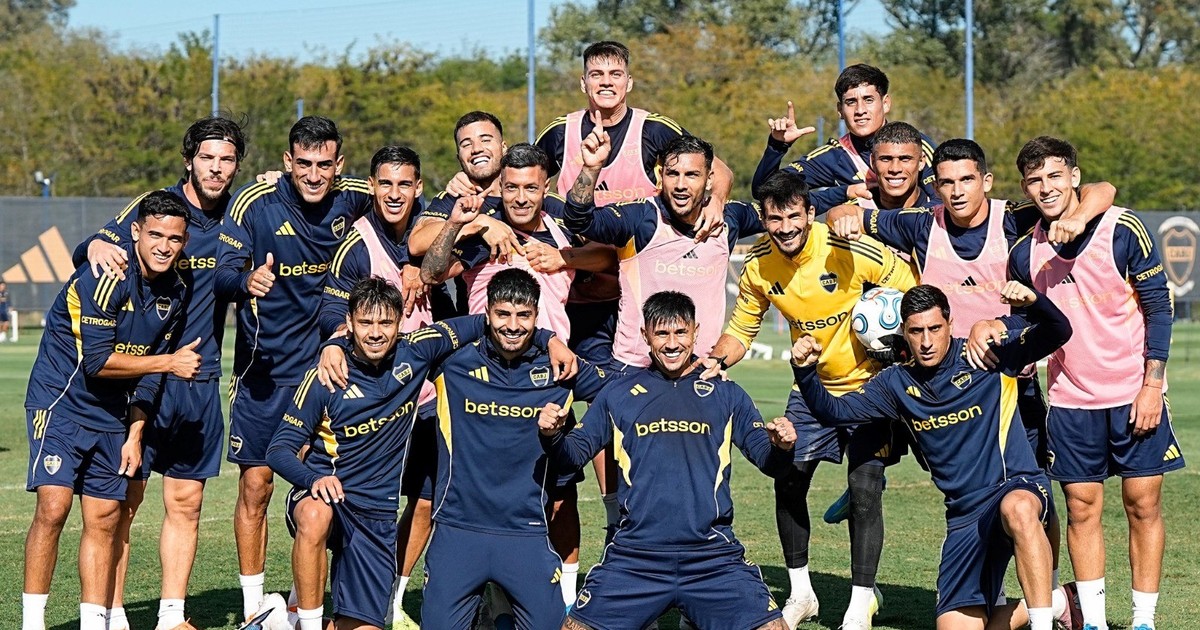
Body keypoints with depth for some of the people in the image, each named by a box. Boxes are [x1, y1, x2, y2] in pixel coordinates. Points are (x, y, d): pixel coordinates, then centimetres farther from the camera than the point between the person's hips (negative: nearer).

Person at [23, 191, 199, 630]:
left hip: (111, 415, 7)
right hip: (61, 400, -7)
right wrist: (170, 362, -19)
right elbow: (97, 361, -22)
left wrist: (134, 435, 7)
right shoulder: (105, 277, -20)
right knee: (53, 507, -17)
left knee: (105, 519, 4)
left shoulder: (174, 293, 3)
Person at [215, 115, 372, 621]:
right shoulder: (254, 202, -13)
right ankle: (253, 605, 10)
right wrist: (248, 280, -44)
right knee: (255, 484, -1)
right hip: (263, 367, -2)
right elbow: (223, 273, -21)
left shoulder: (351, 199, -4)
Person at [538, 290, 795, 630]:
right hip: (634, 556, 0)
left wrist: (782, 447, -13)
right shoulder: (618, 395, 10)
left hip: (713, 555, 0)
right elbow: (575, 452, 10)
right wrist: (553, 435, -11)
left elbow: (768, 459, 9)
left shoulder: (725, 395, 10)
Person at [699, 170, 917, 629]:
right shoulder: (758, 268, -10)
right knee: (788, 482, 2)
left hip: (869, 381, -4)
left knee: (865, 490, -11)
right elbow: (740, 330, 3)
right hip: (813, 386, 4)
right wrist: (716, 360, -16)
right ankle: (800, 592, 22)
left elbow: (913, 293, -11)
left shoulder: (852, 250, -24)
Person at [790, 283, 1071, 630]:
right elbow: (834, 412, 7)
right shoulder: (897, 383, 8)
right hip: (965, 516, 5)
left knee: (1018, 509, -44)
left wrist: (1033, 301, -31)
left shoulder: (987, 355, -4)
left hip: (1018, 487, -5)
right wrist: (805, 371, -11)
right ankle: (1057, 601, 22)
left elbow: (1059, 332, -10)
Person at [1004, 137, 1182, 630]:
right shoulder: (1025, 251, 2)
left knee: (1143, 504, -1)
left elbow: (1159, 306, -5)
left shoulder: (1123, 229, -8)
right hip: (1070, 399, 3)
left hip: (1134, 394, -3)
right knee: (1081, 507, 2)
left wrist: (1151, 385, -10)